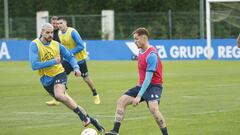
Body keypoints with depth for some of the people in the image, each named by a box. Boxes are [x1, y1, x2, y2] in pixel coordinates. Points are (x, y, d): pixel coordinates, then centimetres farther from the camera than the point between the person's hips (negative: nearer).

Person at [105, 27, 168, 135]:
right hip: (142, 85, 9)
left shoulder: (151, 55, -21)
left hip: (153, 85, -9)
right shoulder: (140, 51, 8)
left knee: (153, 107, -32)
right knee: (121, 100, -2)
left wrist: (139, 96, -27)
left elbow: (148, 78, -25)